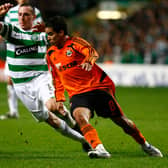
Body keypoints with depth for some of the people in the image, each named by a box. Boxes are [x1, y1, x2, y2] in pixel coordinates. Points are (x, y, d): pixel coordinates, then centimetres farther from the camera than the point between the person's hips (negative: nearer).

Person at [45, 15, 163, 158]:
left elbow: (92, 52, -27)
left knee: (120, 120, 3)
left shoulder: (75, 42, -8)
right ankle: (99, 149, -41)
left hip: (98, 86, -4)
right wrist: (59, 100, 16)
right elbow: (57, 79, 22)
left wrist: (89, 61, -49)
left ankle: (145, 145, 27)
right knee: (79, 116, -30)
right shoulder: (50, 54, 9)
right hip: (77, 93, 4)